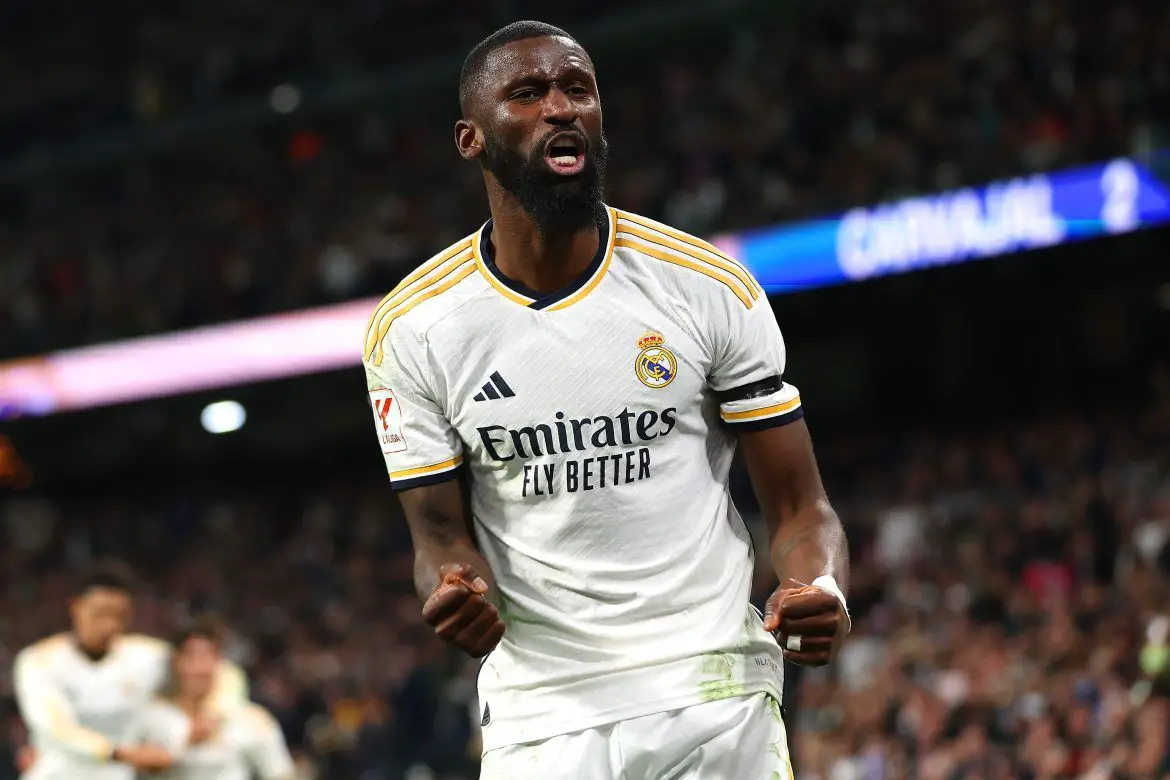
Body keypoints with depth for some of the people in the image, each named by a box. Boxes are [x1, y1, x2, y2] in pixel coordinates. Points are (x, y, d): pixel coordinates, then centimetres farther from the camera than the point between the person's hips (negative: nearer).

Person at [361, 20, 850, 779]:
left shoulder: (708, 284, -2)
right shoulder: (411, 328, -1)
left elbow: (799, 506, 1)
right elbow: (443, 536, 3)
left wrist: (819, 591, -22)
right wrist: (457, 590, -22)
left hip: (717, 697, 0)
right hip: (540, 717, 0)